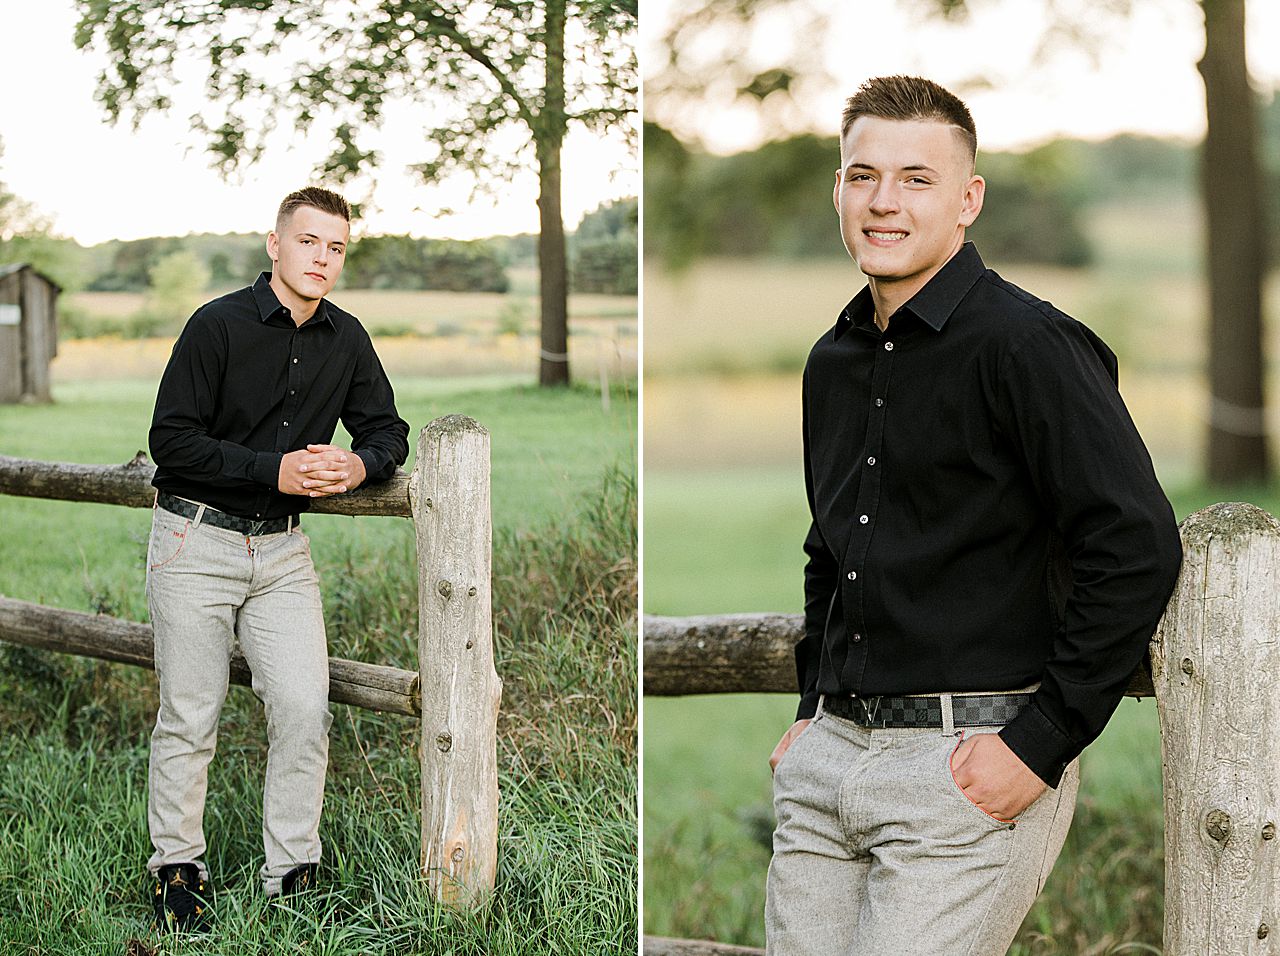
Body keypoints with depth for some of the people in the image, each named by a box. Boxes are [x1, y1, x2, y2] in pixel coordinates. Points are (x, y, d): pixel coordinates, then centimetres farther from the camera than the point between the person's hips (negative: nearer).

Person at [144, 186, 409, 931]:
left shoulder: (346, 339, 5)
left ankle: (294, 877, 9)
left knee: (305, 710, -4)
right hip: (197, 541, -4)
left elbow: (388, 430, 13)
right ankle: (177, 870, 18)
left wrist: (358, 465, -11)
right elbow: (172, 441, -14)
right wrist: (274, 470, -22)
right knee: (190, 717, 2)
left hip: (284, 548, 4)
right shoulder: (218, 325, -11)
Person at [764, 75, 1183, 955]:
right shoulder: (833, 362, 13)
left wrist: (1041, 743, -16)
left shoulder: (1027, 345, -11)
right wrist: (815, 710, 17)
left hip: (969, 768, -7)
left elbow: (1138, 548, -17)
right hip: (827, 757, 7)